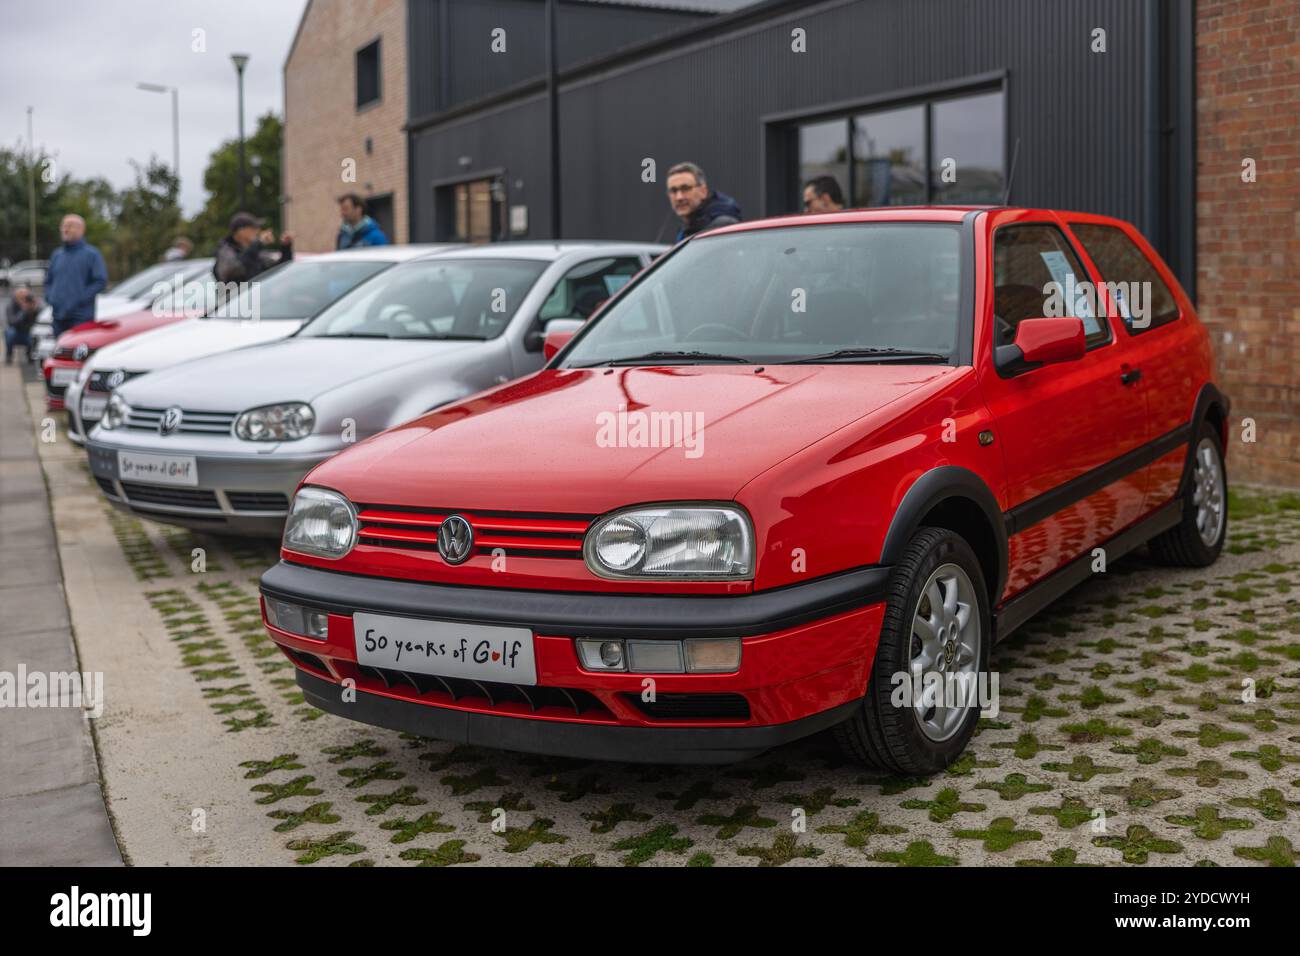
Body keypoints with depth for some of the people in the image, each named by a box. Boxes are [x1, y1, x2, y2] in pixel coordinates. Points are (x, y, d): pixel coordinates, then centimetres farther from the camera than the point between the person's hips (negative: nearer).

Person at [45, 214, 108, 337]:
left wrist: (81, 298, -15)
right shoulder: (57, 254, 17)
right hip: (59, 316, 6)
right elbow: (48, 280, 26)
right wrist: (50, 297, 8)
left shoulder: (91, 254, -1)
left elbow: (101, 281, -8)